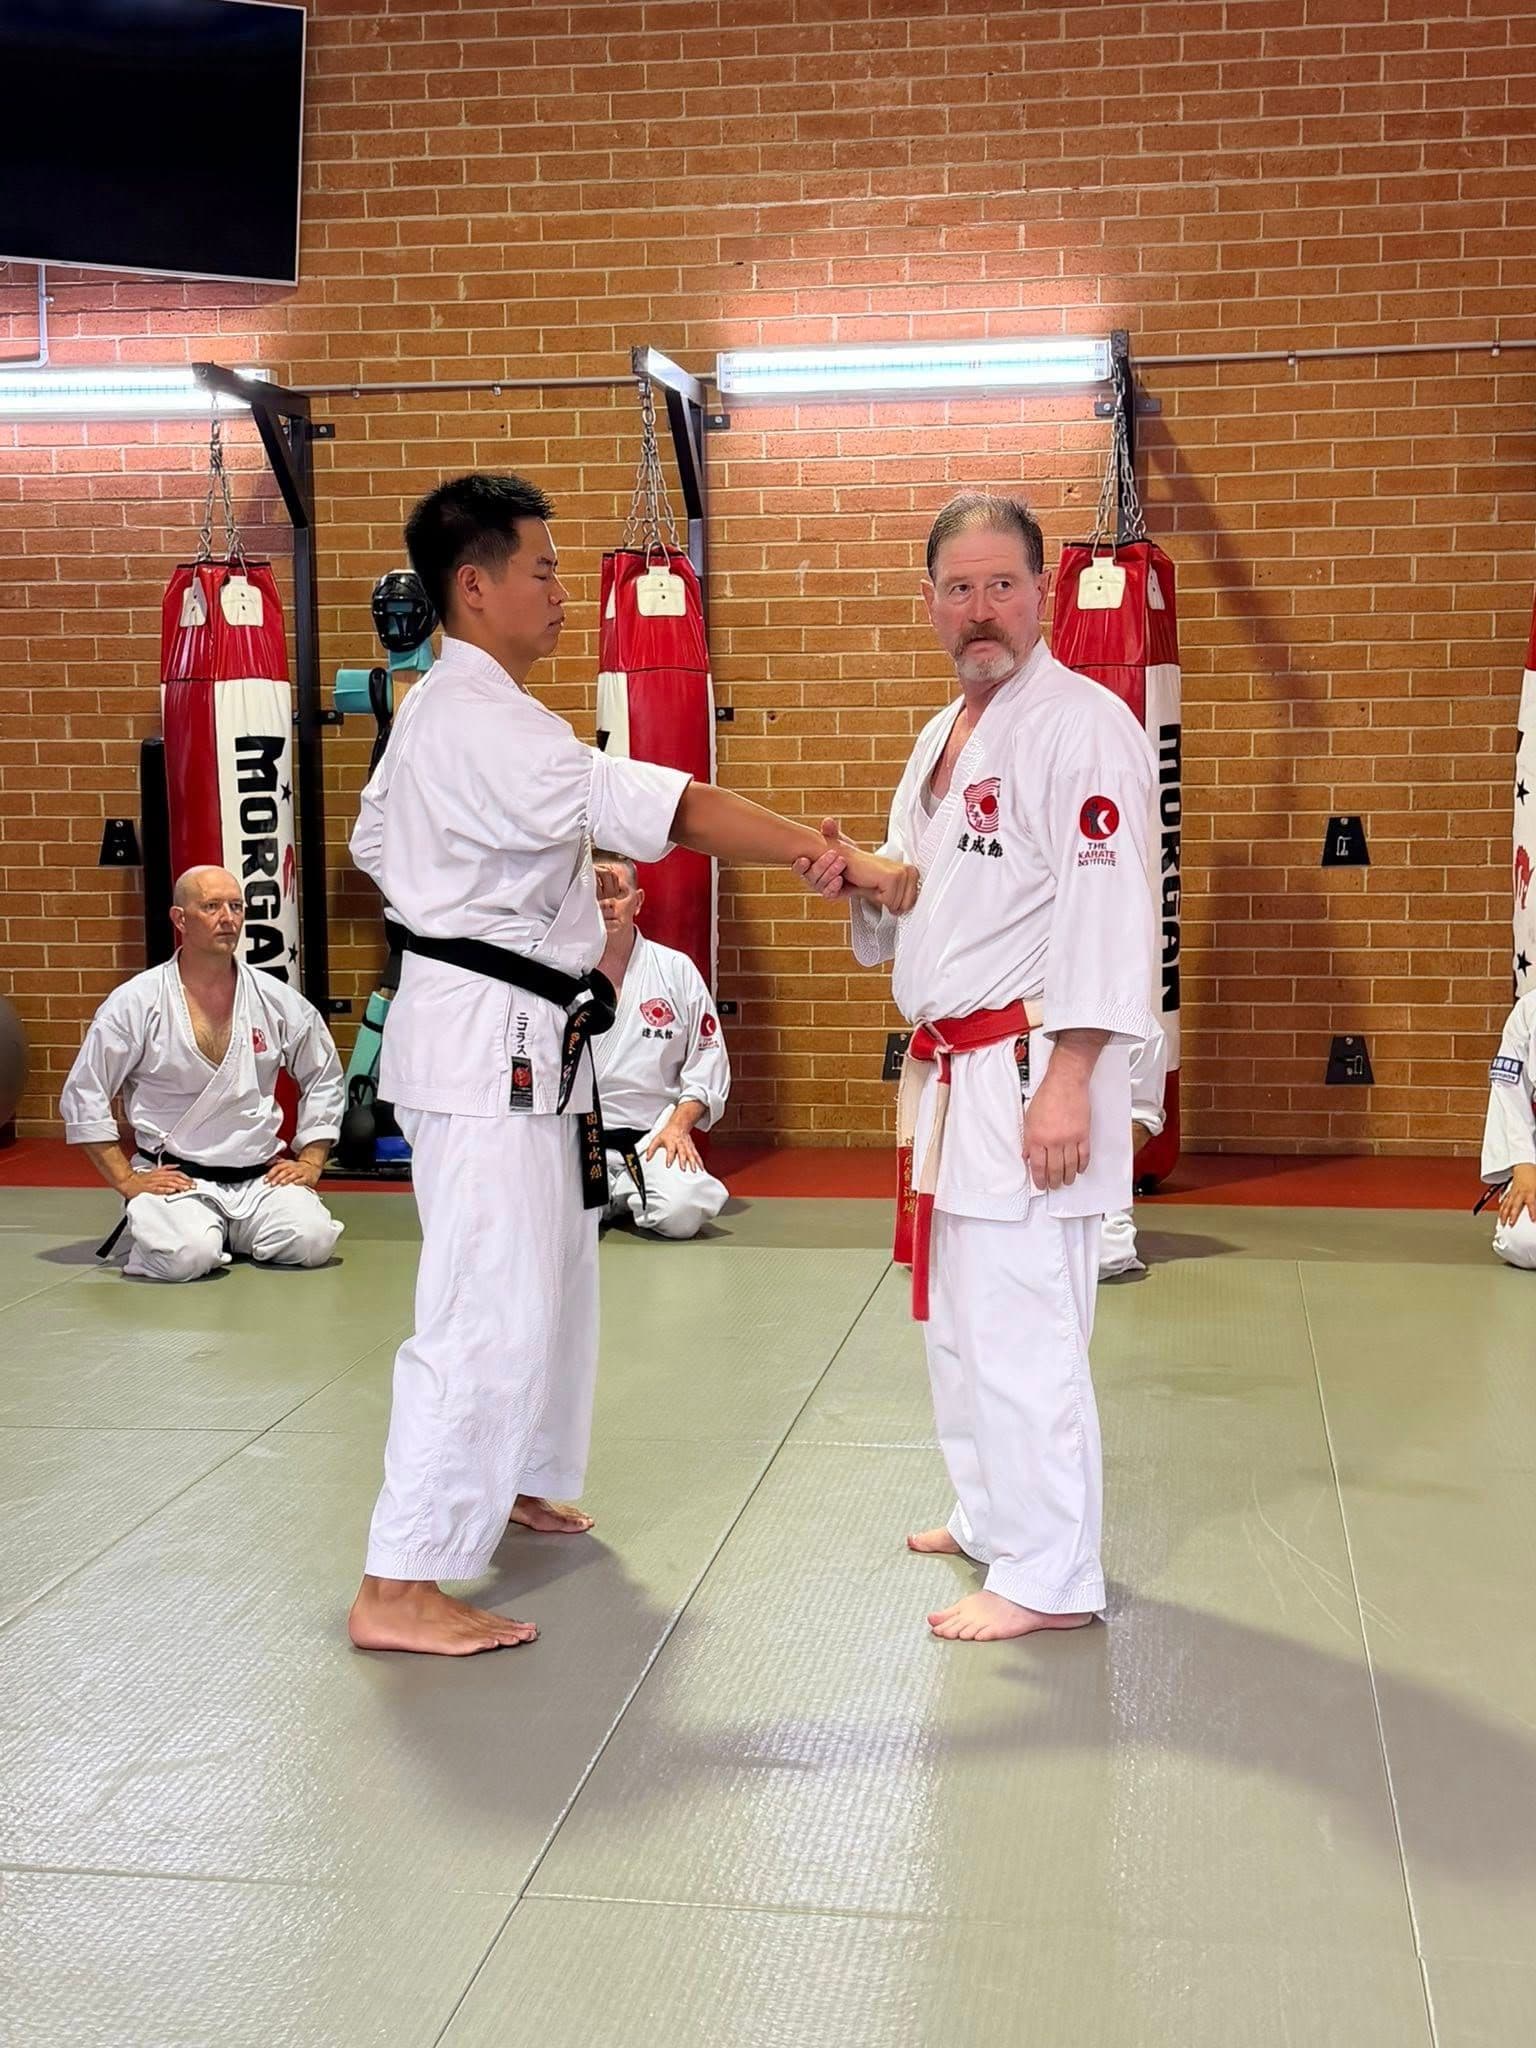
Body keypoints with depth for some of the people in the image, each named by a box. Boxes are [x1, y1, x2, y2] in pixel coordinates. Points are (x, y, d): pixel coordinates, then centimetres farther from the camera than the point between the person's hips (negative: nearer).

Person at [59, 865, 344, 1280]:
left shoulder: (277, 1001, 4)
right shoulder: (135, 1003, -5)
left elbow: (324, 1078, 18)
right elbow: (83, 1096, -1)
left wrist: (310, 1162, 9)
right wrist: (127, 1181, -5)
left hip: (262, 1177, 4)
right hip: (175, 1179, -4)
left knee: (311, 1240, -22)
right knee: (187, 1255, -32)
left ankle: (229, 1232, 9)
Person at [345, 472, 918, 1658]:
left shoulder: (437, 713, 13)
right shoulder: (483, 722, -21)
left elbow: (377, 840, 25)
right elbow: (665, 808, -28)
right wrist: (842, 859, -27)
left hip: (515, 1039, 11)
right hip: (491, 1039, -11)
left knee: (552, 1276, 23)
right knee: (489, 1310, -11)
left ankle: (504, 1486, 41)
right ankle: (398, 1590, -7)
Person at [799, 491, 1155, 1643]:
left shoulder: (1082, 725, -14)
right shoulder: (947, 735, 16)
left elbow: (1106, 913, -20)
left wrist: (1068, 1083, -24)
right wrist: (856, 879, 1)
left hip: (1032, 1070, -10)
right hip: (952, 1069, 10)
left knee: (1021, 1326, -6)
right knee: (958, 1316, 19)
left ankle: (1050, 1575, 5)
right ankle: (996, 1516, 35)